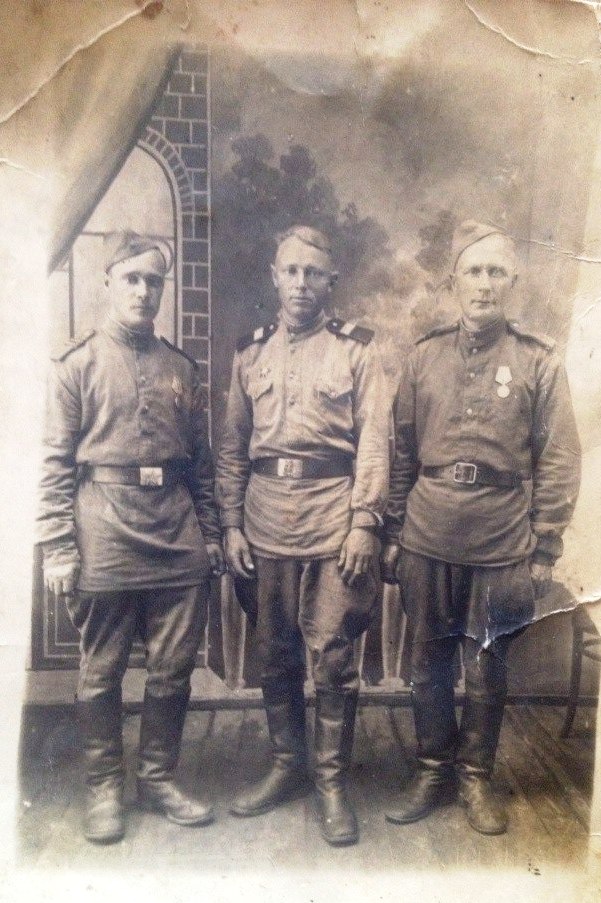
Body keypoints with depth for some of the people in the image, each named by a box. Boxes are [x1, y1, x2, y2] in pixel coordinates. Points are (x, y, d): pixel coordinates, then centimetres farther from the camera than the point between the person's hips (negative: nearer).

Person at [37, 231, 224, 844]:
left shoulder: (181, 368, 11)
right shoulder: (76, 363, 1)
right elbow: (55, 464, -3)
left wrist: (210, 534, 12)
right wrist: (57, 548, -8)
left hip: (177, 540, 4)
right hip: (105, 536, -3)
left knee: (173, 669, 10)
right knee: (101, 672, 10)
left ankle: (158, 777, 30)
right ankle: (103, 786, 29)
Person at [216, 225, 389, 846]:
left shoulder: (356, 350, 3)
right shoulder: (251, 353, 12)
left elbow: (373, 443, -2)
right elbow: (233, 447, 11)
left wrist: (363, 522, -9)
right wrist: (232, 524, 6)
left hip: (333, 517, -3)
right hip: (267, 520, 4)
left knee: (332, 656, 2)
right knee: (274, 653, 12)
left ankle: (331, 782, 20)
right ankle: (286, 766, 30)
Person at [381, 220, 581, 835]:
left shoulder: (539, 361, -2)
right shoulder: (424, 357, 4)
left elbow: (558, 463, -3)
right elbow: (402, 454, 7)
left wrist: (543, 551, -5)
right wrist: (392, 534, 6)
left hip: (501, 548, -2)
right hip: (426, 543, 2)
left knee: (486, 672, 12)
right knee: (427, 665, 13)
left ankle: (475, 776, 33)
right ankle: (433, 770, 33)